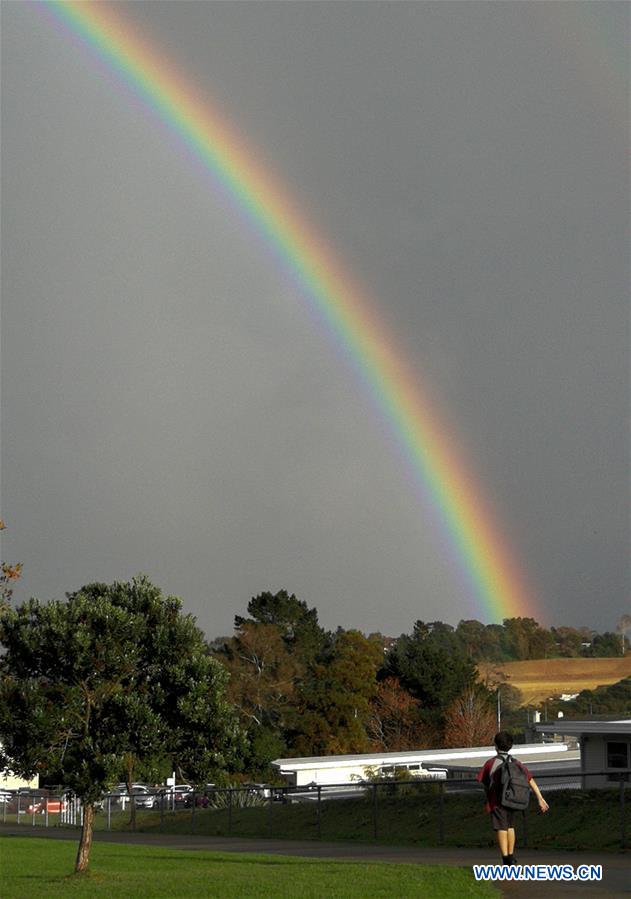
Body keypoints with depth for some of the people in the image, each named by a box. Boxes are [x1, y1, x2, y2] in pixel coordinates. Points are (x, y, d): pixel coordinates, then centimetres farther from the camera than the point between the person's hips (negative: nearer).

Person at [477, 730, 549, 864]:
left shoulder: (491, 762, -5)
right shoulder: (516, 763, 5)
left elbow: (483, 782, 2)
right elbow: (530, 780, -2)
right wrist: (540, 799, -4)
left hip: (497, 801, -4)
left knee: (501, 830, -7)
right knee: (510, 826, 24)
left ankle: (506, 860, -17)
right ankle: (511, 856, 31)